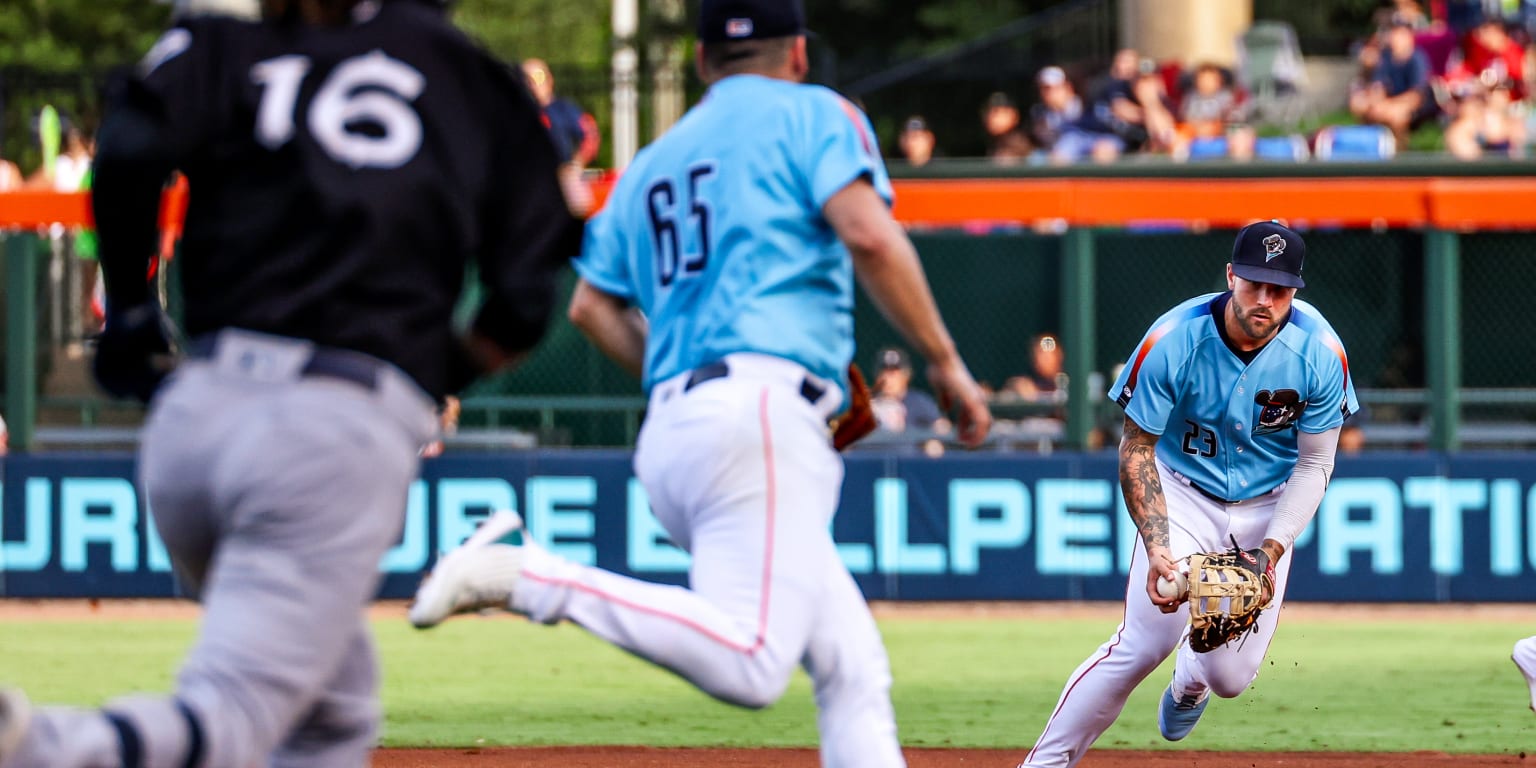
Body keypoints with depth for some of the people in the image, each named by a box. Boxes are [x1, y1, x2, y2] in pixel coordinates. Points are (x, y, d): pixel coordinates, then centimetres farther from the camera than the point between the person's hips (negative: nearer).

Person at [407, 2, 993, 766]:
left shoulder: (649, 164, 25)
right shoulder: (811, 114, 7)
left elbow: (593, 306, 19)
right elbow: (870, 237, -8)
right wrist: (945, 361, -2)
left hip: (669, 429, 8)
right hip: (764, 408, -8)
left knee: (854, 669, 7)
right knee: (747, 664, -21)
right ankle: (527, 576, -25)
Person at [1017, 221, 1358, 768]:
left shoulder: (1318, 352, -20)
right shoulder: (1172, 342, -24)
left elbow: (1315, 464, -9)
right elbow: (1136, 451, -15)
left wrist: (1273, 548, -23)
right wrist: (1157, 549, -27)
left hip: (1268, 505, 2)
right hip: (1183, 492, -2)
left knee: (1231, 676, -4)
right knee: (1145, 642, -20)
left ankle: (1190, 681, 35)